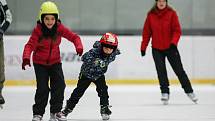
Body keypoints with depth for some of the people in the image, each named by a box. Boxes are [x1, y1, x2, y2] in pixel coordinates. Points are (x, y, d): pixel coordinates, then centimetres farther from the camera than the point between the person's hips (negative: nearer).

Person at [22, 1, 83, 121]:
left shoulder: (60, 28, -12)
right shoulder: (38, 30, -20)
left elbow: (74, 37, -11)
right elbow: (30, 45, -27)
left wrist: (79, 46, -32)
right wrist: (26, 57, -45)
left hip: (55, 61, 3)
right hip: (40, 62, -3)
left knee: (59, 85, -7)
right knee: (42, 88, -10)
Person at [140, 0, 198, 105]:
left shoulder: (172, 13, -6)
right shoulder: (151, 15, 0)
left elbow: (177, 30, -8)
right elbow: (146, 32, 4)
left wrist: (174, 42, -21)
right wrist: (143, 47, 3)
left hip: (170, 48, -1)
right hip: (157, 49, 1)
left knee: (179, 70, 5)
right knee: (161, 71, -4)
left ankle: (189, 91, 16)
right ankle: (165, 93, 6)